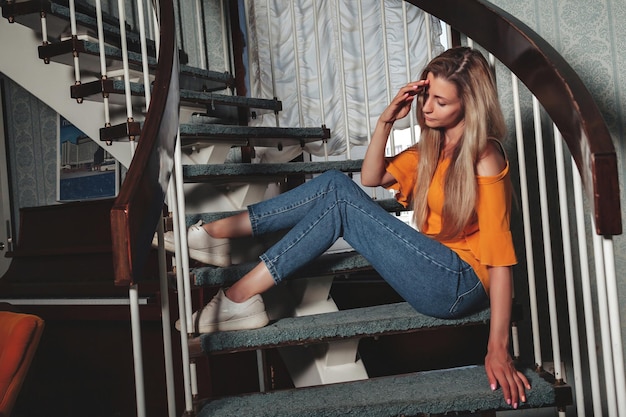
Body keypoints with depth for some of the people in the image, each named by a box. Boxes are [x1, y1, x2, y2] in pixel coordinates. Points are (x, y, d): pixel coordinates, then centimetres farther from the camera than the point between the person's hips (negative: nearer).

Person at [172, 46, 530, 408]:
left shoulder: (483, 158, -15)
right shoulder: (435, 144, 11)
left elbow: (501, 258, -20)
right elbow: (372, 177, 12)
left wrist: (498, 349, -22)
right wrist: (387, 120, -4)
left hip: (459, 285, -8)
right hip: (435, 268, 8)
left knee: (339, 197, -20)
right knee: (336, 184, -9)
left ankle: (241, 296, -18)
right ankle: (219, 232, -8)